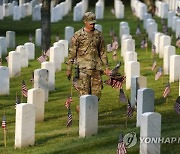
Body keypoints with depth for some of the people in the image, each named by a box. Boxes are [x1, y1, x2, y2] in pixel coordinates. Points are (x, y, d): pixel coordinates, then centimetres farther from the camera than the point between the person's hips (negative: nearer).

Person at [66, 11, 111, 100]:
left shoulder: (98, 35, 11)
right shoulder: (78, 35, -1)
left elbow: (102, 52, 17)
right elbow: (72, 53, -1)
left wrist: (106, 67, 12)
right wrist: (69, 69, -4)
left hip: (96, 68, 4)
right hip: (83, 68, -4)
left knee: (96, 93, 3)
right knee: (84, 93, -9)